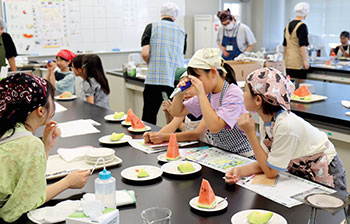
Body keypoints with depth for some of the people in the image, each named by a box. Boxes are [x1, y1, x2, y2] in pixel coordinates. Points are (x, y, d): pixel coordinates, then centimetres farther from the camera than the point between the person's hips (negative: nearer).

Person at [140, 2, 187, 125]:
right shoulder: (182, 31, 13)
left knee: (148, 119, 5)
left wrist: (151, 64, 13)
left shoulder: (152, 27, 3)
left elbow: (145, 53, -7)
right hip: (177, 81, 3)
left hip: (154, 79, -2)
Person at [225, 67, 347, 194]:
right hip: (298, 173, 6)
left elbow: (270, 172, -23)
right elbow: (266, 163, -5)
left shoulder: (286, 126, -32)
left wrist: (250, 133, -26)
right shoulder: (266, 118, -9)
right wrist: (240, 171, -21)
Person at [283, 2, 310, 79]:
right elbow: (302, 45, -17)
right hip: (298, 63, -8)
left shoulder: (288, 25, 11)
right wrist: (305, 61, -16)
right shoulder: (302, 26, -11)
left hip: (288, 62, 8)